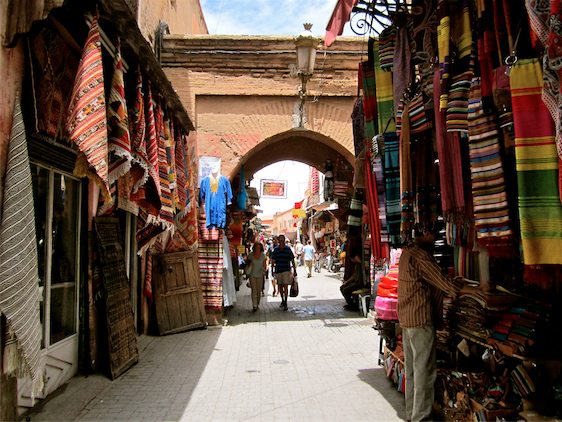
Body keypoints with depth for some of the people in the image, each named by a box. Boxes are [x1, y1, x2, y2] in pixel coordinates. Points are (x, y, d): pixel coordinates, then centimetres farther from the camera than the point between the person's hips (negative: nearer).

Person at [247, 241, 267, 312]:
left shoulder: (263, 255, -1)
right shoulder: (251, 255, -1)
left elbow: (265, 264, -2)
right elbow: (248, 262, 13)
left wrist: (264, 271, -19)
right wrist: (249, 263, -10)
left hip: (260, 275, 1)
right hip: (252, 275, -1)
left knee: (259, 290, 7)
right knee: (254, 290, -8)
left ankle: (257, 304, 23)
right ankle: (254, 306, -10)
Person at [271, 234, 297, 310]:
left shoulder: (288, 249, 0)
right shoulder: (275, 249, 5)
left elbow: (292, 260, 3)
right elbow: (273, 260, 9)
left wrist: (294, 270, 0)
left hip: (286, 270, -3)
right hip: (278, 271, 3)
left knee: (286, 286, -11)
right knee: (280, 286, 12)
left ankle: (285, 303, -8)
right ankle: (282, 301, 29)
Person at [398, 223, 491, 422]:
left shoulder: (407, 254, 12)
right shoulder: (421, 255, -19)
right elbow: (445, 283, -19)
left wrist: (452, 282, 23)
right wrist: (480, 289, -9)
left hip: (406, 318, 10)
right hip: (421, 319, -10)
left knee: (411, 368, 16)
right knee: (425, 370, 0)